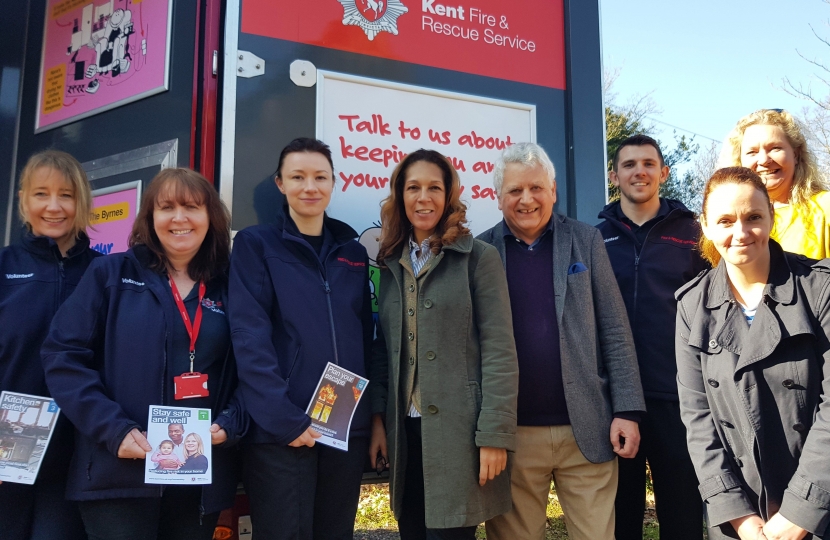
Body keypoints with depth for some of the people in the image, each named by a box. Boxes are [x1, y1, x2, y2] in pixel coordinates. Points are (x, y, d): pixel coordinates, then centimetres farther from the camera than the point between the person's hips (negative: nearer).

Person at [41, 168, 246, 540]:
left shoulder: (228, 289, 8)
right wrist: (112, 430, -15)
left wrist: (229, 424, -10)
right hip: (119, 473, -2)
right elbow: (63, 356, -4)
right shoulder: (110, 274, 3)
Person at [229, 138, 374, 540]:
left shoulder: (352, 251, 12)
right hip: (280, 430, -4)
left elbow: (364, 336, 13)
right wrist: (284, 418, -17)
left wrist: (372, 413, 3)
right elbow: (249, 338, -10)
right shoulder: (255, 244, -1)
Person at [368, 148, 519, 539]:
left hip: (459, 429, -4)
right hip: (405, 430, 5)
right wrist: (377, 417, 4)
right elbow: (383, 349, 12)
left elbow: (499, 351, -9)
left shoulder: (479, 257, -3)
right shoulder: (391, 263, 11)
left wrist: (495, 433, -14)